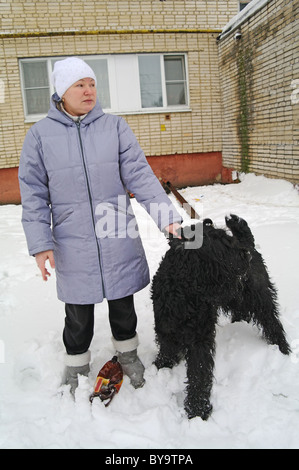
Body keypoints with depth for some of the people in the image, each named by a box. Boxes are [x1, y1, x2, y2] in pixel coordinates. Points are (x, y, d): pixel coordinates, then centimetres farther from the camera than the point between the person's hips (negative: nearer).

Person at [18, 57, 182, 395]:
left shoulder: (115, 127, 0)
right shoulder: (40, 134, -1)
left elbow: (140, 175, -6)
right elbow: (34, 195, 0)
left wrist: (166, 215, -18)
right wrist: (40, 243, -6)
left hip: (119, 239, 1)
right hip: (73, 245, 0)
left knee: (122, 302, 18)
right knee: (78, 313, 14)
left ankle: (127, 352, 44)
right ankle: (76, 365, 40)